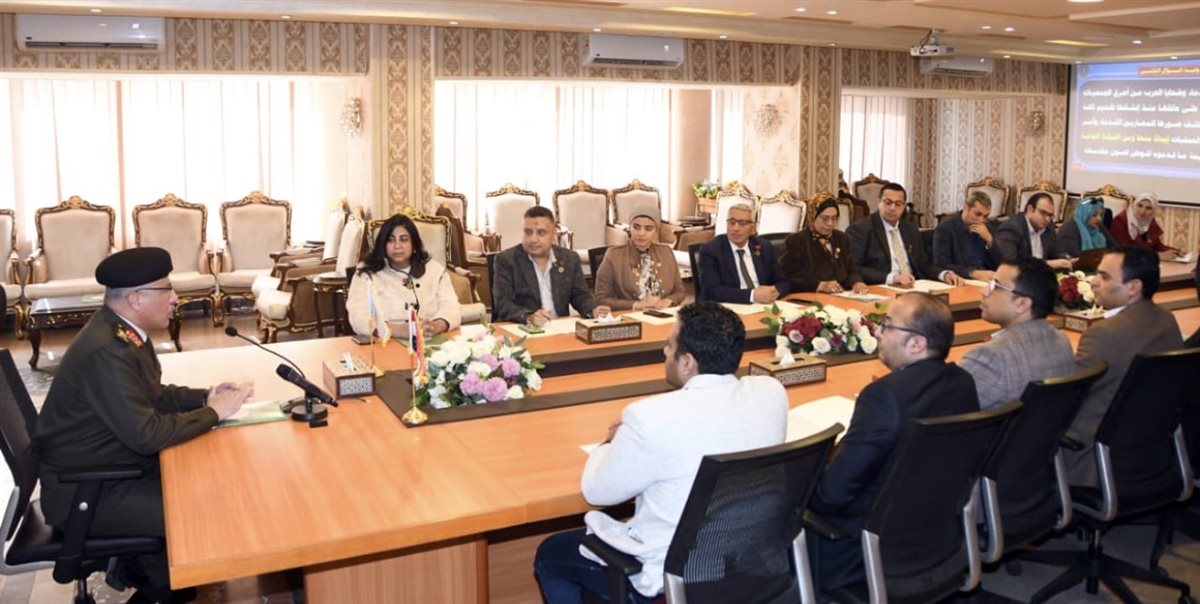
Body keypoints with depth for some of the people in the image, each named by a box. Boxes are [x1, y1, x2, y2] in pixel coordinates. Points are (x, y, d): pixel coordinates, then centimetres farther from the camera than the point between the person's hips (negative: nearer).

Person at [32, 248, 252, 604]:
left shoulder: (123, 331, 1)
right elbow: (146, 434, -31)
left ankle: (143, 564, 21)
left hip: (111, 466, 10)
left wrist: (207, 396, -2)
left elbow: (154, 396, 13)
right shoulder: (106, 351, -29)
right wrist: (213, 413, -19)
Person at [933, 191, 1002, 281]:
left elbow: (998, 264, 7)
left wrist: (989, 240, -7)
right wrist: (974, 273, -26)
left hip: (985, 281, 4)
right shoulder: (945, 229, -7)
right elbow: (942, 266, -16)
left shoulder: (986, 226, 9)